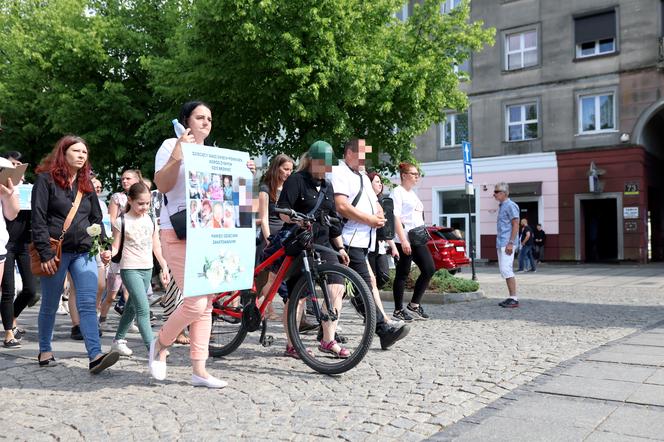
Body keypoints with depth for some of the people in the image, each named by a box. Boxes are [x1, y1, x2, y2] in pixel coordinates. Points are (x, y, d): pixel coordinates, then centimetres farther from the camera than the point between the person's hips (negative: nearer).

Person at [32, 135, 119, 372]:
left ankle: (95, 355, -17)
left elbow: (96, 218, 18)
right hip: (56, 252, -4)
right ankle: (45, 351, 28)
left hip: (84, 252, 4)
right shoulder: (46, 179, -1)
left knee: (88, 304, -8)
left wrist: (105, 246, 5)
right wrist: (45, 253, -14)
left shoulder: (86, 184, 16)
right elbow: (38, 219, -7)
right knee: (49, 305, 10)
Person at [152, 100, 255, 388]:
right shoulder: (172, 145, -1)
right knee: (195, 303, -15)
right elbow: (162, 184, -15)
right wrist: (177, 154, -24)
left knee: (206, 304, 5)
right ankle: (160, 345, 13)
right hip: (180, 234, -7)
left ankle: (199, 370, 12)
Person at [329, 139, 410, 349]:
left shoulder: (363, 177, 26)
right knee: (366, 285, -12)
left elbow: (375, 204, 30)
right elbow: (342, 206, -18)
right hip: (350, 240, -10)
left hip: (364, 240, 10)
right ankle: (384, 329, -14)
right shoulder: (339, 173, -5)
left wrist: (380, 216, 6)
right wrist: (370, 219, -11)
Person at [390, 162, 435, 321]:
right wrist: (403, 240, -22)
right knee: (403, 273, -2)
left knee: (429, 269, 3)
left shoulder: (412, 194, 21)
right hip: (404, 239, -9)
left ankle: (414, 305, 12)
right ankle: (398, 310, 8)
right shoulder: (397, 192, -6)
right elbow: (395, 217, -15)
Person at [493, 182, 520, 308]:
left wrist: (511, 243, -21)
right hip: (500, 244, 10)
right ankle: (511, 297, 14)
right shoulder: (501, 206, 20)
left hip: (506, 243, -10)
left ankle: (514, 299, -8)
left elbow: (516, 225, -15)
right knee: (504, 270, 10)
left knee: (506, 270, -12)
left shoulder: (510, 206, -9)